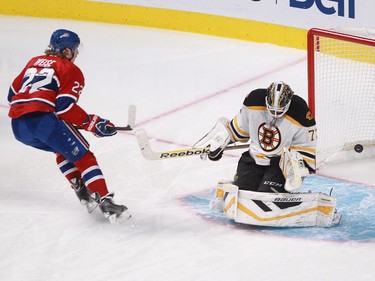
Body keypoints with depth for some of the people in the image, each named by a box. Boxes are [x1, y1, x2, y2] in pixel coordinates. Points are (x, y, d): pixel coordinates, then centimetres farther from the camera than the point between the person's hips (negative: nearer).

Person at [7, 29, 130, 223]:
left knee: (63, 149, 30)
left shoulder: (34, 62, 28)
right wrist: (93, 123, -2)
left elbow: (13, 94, 27)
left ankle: (81, 190, 22)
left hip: (18, 126, 7)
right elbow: (65, 106, -8)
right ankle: (105, 202, -11)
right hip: (44, 119, -7)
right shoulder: (71, 70, 7)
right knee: (82, 155, 0)